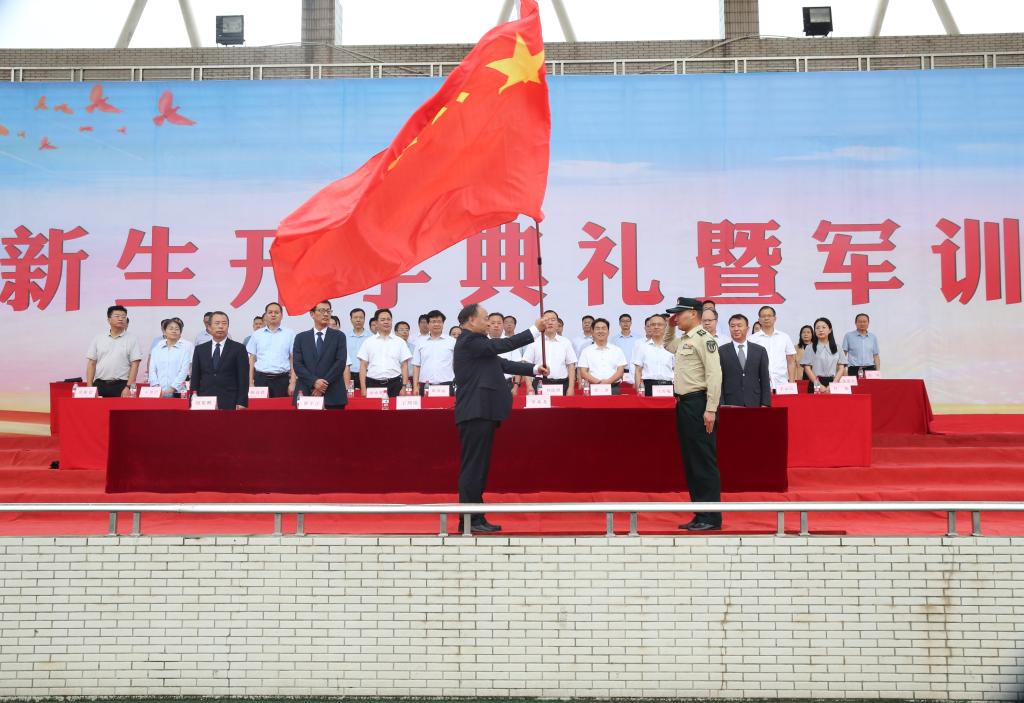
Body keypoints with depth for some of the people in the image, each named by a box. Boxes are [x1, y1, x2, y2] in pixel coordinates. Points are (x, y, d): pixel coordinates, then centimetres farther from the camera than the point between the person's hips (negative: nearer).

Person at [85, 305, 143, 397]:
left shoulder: (131, 340, 2)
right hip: (100, 385, 3)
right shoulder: (97, 339, 10)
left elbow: (134, 365, -3)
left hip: (121, 385, -2)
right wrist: (89, 387, 0)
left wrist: (128, 387, -12)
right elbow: (91, 364, 9)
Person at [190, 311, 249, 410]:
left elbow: (243, 378, 0)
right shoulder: (200, 349, 13)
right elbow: (195, 378, 12)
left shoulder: (238, 349, 4)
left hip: (229, 403, -2)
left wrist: (241, 403, -9)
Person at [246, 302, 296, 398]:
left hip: (282, 379, -1)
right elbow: (252, 359, 11)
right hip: (261, 379, 1)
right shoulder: (257, 334, 10)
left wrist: (292, 383, -5)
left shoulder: (289, 334, 5)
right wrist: (251, 383, 4)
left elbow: (293, 360, 3)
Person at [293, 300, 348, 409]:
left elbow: (341, 362, -2)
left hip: (333, 395, -1)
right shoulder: (301, 337, 12)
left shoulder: (339, 336, 8)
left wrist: (325, 383, -11)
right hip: (306, 393, 1)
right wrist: (314, 382, -12)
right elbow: (297, 364, 2)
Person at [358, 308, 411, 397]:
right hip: (373, 384, 0)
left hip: (394, 385, 0)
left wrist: (404, 387, -4)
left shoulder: (400, 342, 9)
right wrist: (363, 389, -3)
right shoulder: (368, 342, 9)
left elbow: (404, 366, 6)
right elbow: (363, 366, 6)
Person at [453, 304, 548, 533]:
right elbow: (503, 345, -16)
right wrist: (535, 330, -10)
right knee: (472, 467, -7)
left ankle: (475, 518, 17)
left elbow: (502, 364, 18)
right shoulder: (469, 341, -11)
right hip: (475, 413, -10)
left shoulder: (475, 342, 19)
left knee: (478, 467, 12)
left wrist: (534, 369, 12)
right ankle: (469, 521, -3)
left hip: (482, 413, 10)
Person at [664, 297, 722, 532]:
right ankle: (700, 515, 17)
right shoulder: (683, 341, 17)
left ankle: (712, 518, 0)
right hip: (684, 404, 10)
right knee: (690, 461, 11)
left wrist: (710, 409, -23)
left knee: (704, 461, -5)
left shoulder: (703, 338, -11)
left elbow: (714, 375, -18)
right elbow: (667, 345, 42)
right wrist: (670, 326, 24)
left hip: (698, 403, -10)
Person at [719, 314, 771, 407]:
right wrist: (721, 406, -7)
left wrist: (765, 404, 1)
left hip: (754, 404, 2)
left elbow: (765, 380, 9)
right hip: (730, 405, -1)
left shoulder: (760, 351, 10)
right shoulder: (721, 352, 4)